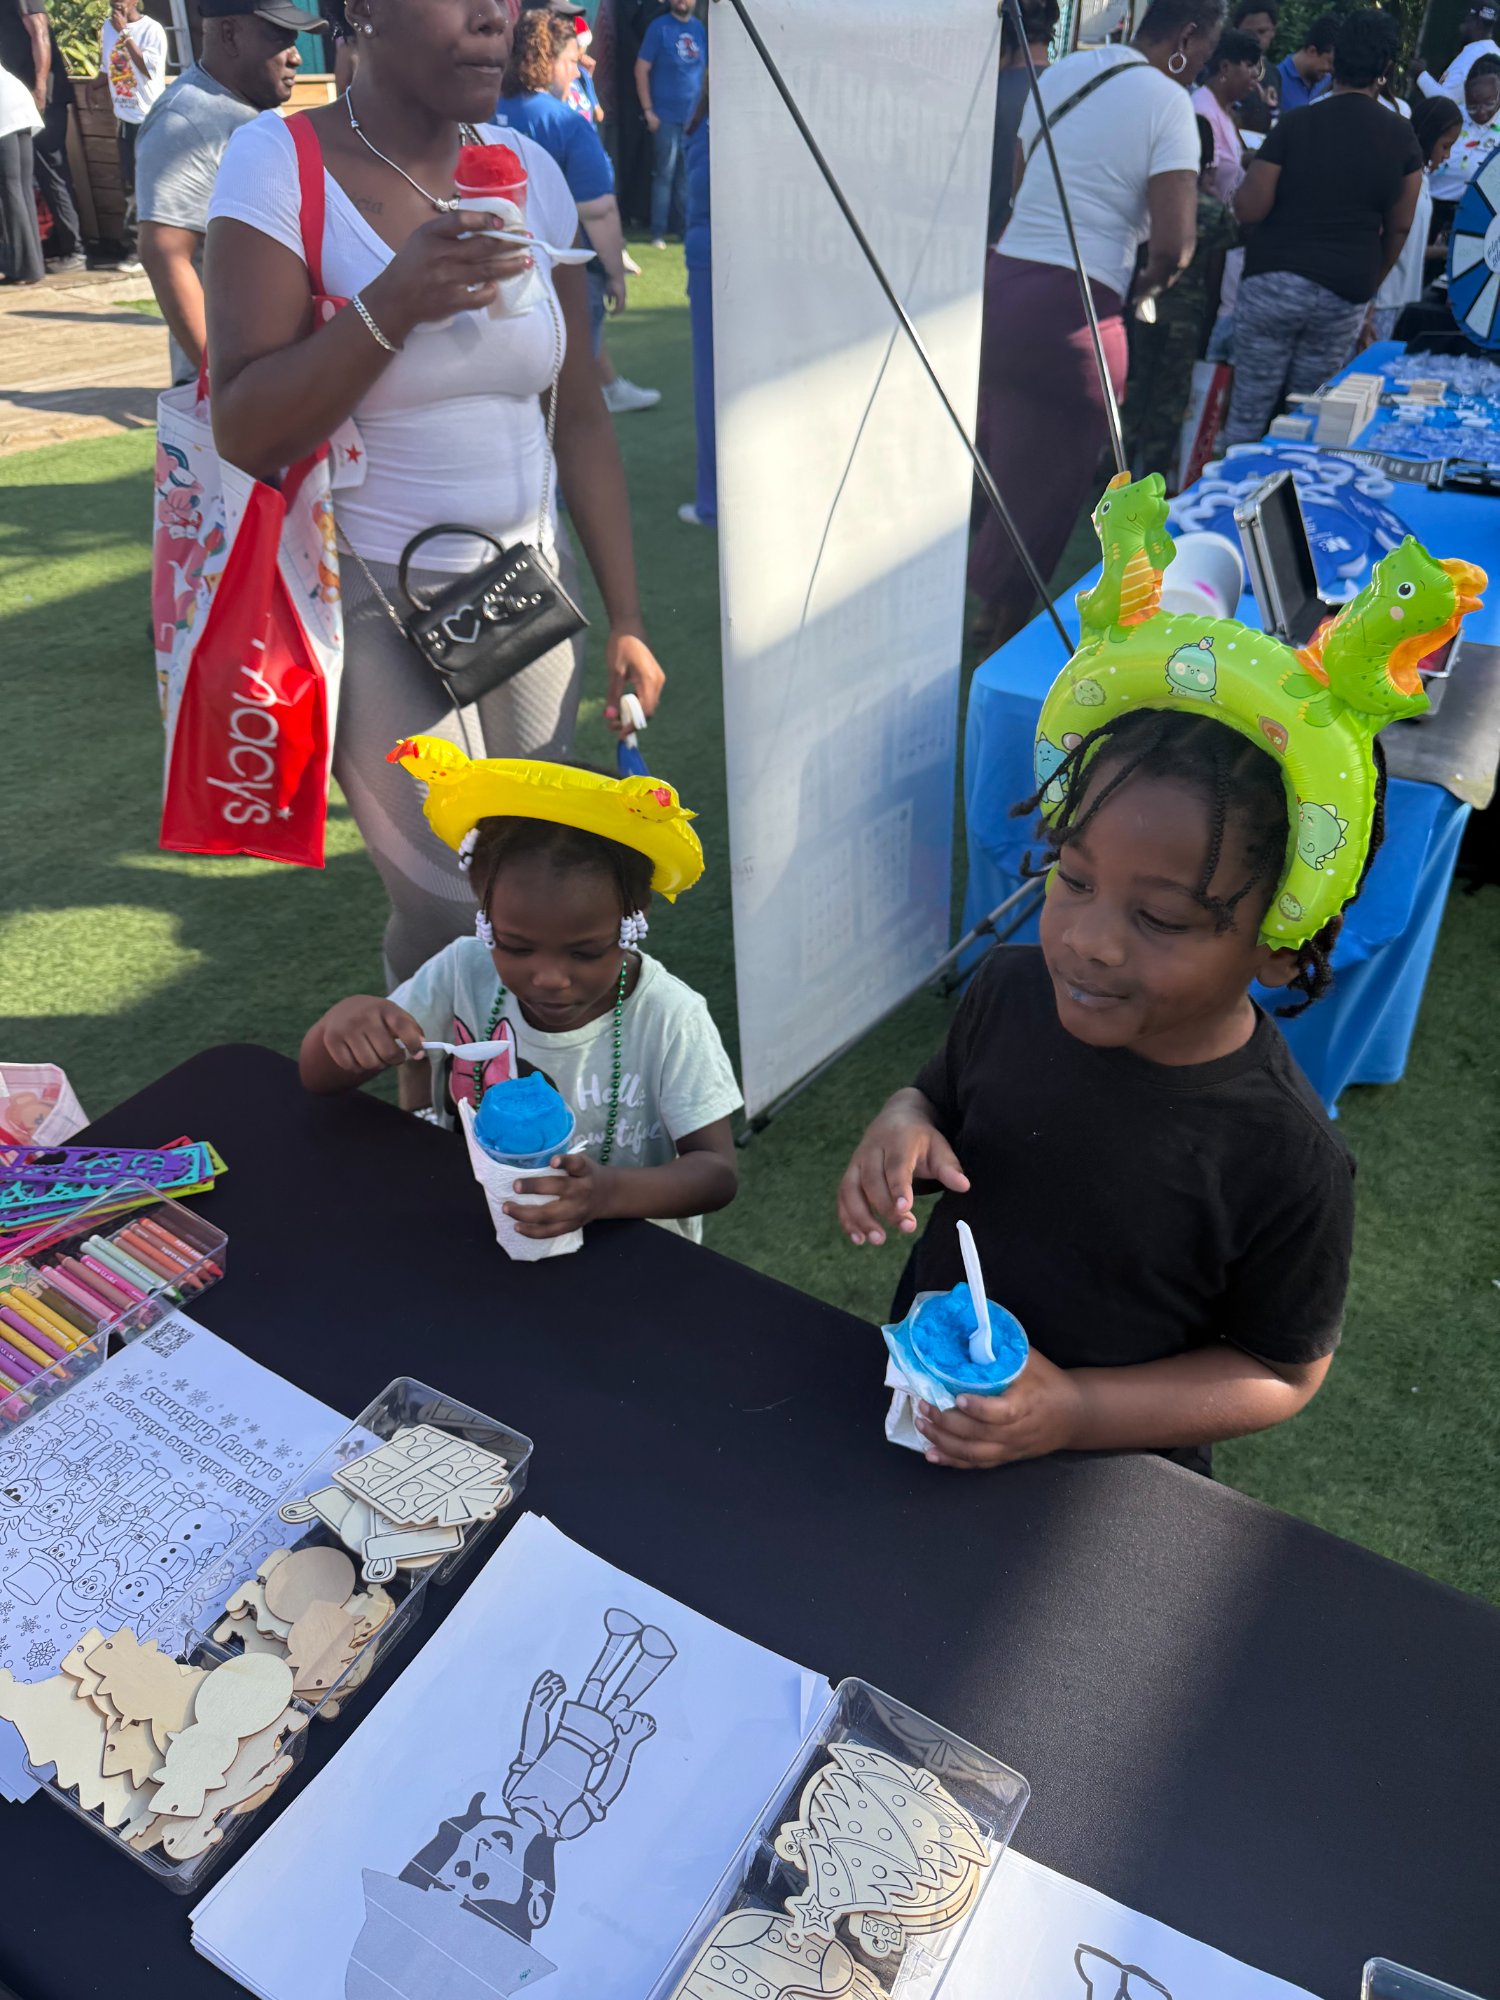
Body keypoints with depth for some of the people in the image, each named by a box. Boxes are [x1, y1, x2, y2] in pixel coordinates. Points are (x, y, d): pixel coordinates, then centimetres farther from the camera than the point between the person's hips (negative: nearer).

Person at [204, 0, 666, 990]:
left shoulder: (529, 169, 5)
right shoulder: (281, 163, -9)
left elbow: (580, 413, 9)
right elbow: (245, 434, -14)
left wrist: (626, 618, 6)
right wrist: (391, 305, -28)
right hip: (375, 602, -4)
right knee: (451, 908, -9)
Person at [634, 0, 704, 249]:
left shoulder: (700, 28, 8)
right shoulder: (659, 27, -5)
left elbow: (708, 69, 15)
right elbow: (641, 70, -6)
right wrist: (648, 111, -11)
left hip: (695, 116, 4)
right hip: (666, 116, -4)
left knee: (686, 175, 11)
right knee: (664, 175, -3)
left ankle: (682, 226, 21)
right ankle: (658, 232, 2)